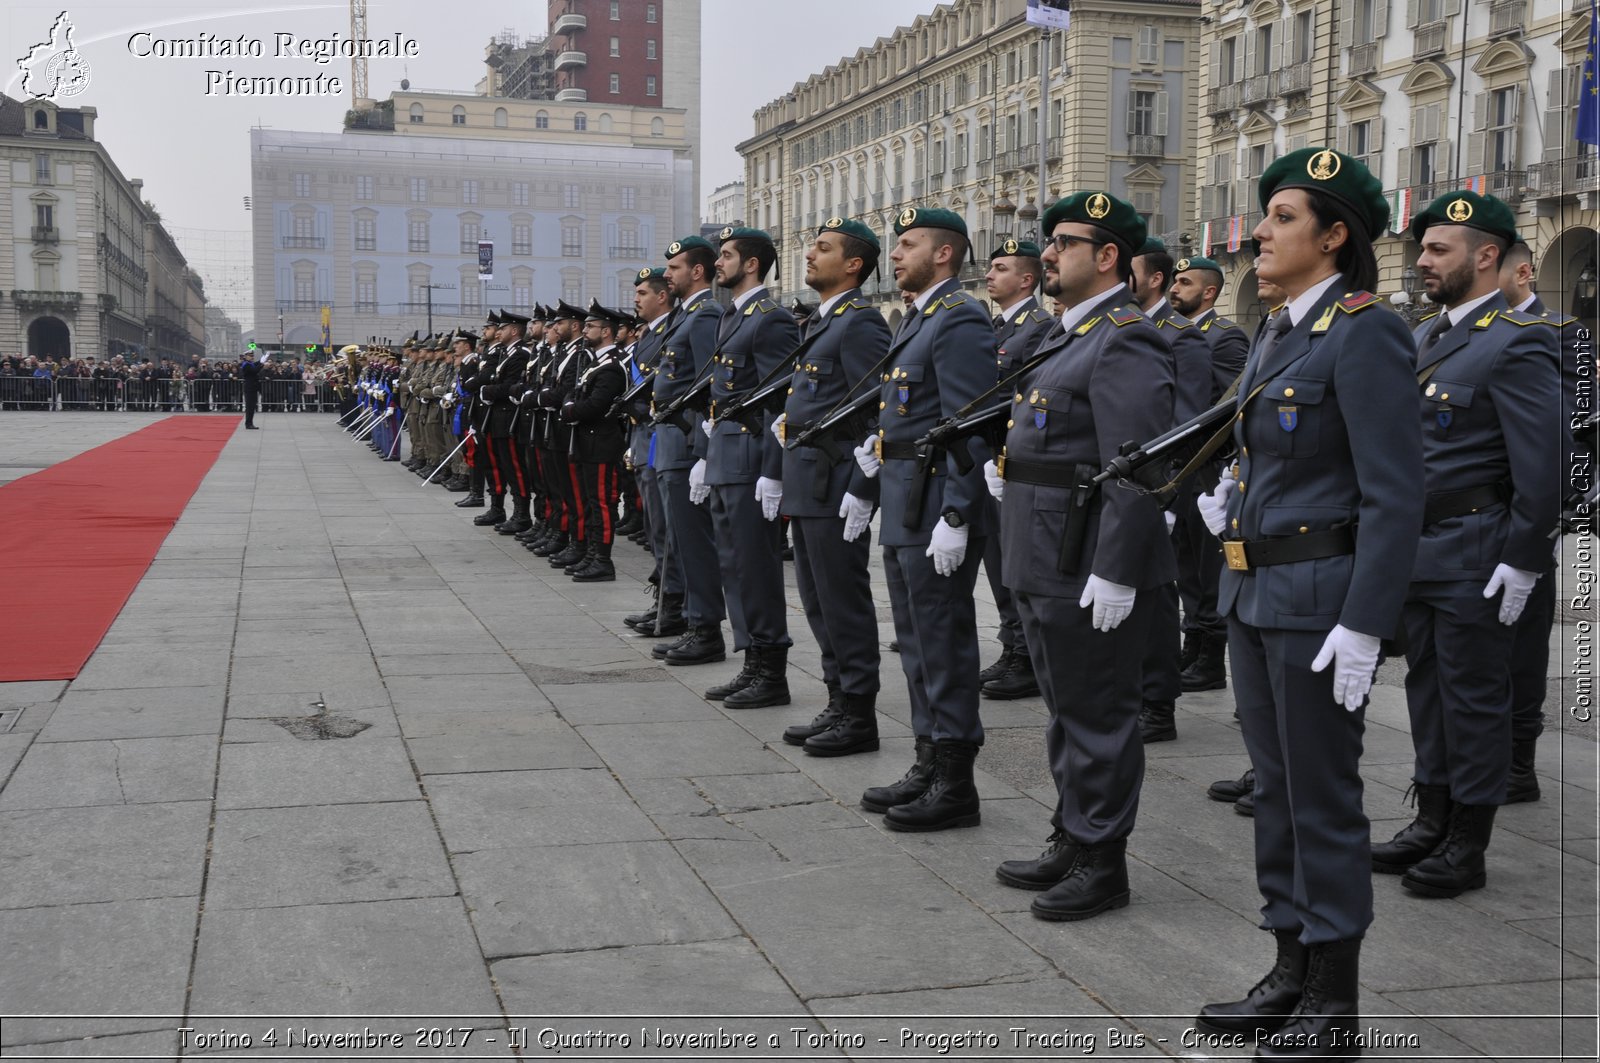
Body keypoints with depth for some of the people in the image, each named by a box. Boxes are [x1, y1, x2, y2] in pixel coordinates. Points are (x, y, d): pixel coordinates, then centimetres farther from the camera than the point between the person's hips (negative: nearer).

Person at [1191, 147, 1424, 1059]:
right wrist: (1232, 498, 7)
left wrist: (1364, 626, -22)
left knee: (1323, 797, 1)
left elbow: (1395, 493, -19)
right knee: (1277, 788, 15)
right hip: (1254, 592, 9)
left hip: (1319, 599, -9)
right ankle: (1293, 973, 28)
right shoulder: (1278, 336, 13)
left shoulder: (1365, 333, -14)